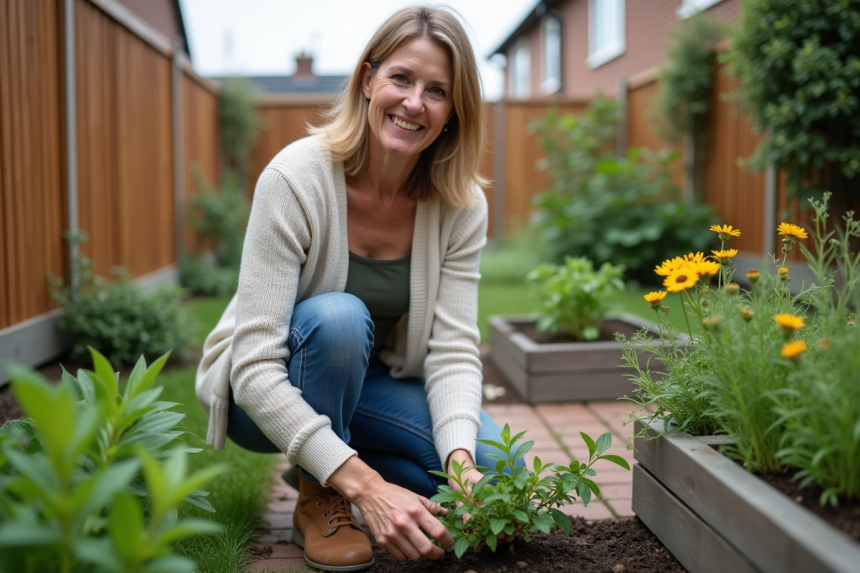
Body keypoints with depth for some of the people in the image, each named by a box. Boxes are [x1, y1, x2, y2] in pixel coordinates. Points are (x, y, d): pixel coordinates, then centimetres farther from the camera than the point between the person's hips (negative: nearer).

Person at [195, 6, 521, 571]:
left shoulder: (462, 205, -13)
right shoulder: (296, 178, -27)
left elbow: (454, 349, -16)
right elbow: (255, 369, -31)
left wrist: (461, 460, -36)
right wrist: (365, 485, -39)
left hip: (369, 386, 4)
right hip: (266, 395, -3)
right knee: (338, 315, -36)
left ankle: (328, 469, 6)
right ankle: (318, 496, -11)